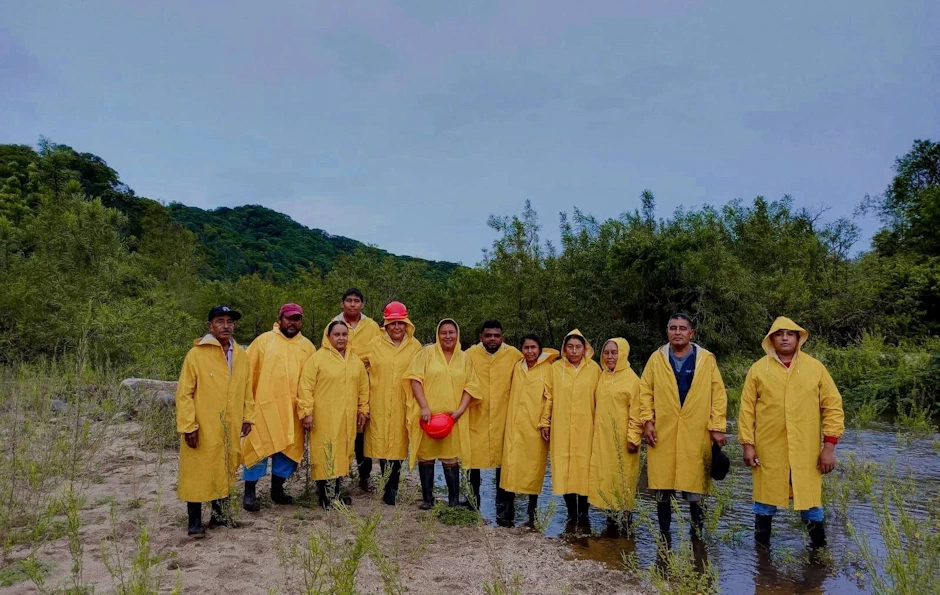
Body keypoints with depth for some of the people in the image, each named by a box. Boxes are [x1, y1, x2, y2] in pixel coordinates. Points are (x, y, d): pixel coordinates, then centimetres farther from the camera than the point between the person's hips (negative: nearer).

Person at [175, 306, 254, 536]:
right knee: (198, 472, 4)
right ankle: (195, 521, 16)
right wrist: (188, 426, -13)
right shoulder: (196, 354, -9)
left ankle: (220, 515, 29)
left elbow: (247, 389, 12)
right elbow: (184, 393, -9)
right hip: (202, 428, -5)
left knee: (225, 470, 14)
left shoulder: (241, 355, 6)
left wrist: (248, 417, 9)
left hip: (230, 427, 5)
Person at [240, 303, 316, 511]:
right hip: (264, 406, -3)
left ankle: (277, 489, 26)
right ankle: (250, 493, 13)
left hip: (292, 409, 3)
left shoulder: (307, 346, 8)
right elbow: (248, 371, 0)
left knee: (289, 448, 9)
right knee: (258, 448, 1)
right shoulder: (264, 340, 0)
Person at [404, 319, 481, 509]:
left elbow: (470, 386, 6)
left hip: (451, 417, 1)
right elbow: (415, 378, -6)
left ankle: (454, 501, 10)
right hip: (427, 415, -1)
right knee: (425, 456, 5)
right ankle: (427, 498, 16)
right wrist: (424, 406, -14)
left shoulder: (464, 358, 9)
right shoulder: (427, 352, 1)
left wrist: (460, 410, -7)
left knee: (450, 458, 1)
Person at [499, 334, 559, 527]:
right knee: (511, 464, -2)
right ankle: (508, 510, 3)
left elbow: (549, 398, -5)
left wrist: (545, 422, -12)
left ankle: (532, 512, 12)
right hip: (515, 424, 3)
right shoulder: (517, 367, 12)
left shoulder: (547, 368, -2)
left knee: (534, 466, 1)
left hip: (536, 425, -3)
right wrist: (508, 419, 9)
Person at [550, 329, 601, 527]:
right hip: (562, 428, 1)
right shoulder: (556, 368, 2)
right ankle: (571, 513, 14)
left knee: (584, 467, 1)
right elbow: (549, 397, 3)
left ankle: (583, 512, 17)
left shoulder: (593, 368, 2)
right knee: (564, 468, 2)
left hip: (585, 428, 0)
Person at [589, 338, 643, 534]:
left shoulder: (631, 379, -8)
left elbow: (636, 412, -10)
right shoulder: (601, 377, 9)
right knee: (604, 477, 8)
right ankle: (613, 517, 19)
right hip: (601, 437, 6)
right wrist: (593, 431, 12)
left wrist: (633, 438, -15)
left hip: (621, 439, -5)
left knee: (622, 478, 2)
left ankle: (623, 520, 12)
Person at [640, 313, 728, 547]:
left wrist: (717, 427, -3)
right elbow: (645, 391, 7)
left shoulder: (707, 359, 2)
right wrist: (647, 421, -2)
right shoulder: (656, 358, 5)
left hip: (696, 435, -1)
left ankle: (697, 536, 19)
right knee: (662, 490, 8)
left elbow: (718, 394, 2)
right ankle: (664, 537, 22)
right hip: (662, 434, 1)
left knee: (696, 489, 2)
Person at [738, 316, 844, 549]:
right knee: (765, 499, 10)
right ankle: (761, 547, 26)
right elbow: (747, 409, 2)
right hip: (768, 450, 0)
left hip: (806, 451, 0)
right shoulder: (758, 369, 1)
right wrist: (748, 444, -3)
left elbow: (833, 406, 3)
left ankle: (819, 547, 28)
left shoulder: (816, 367, 2)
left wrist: (829, 445, -3)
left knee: (810, 499, 9)